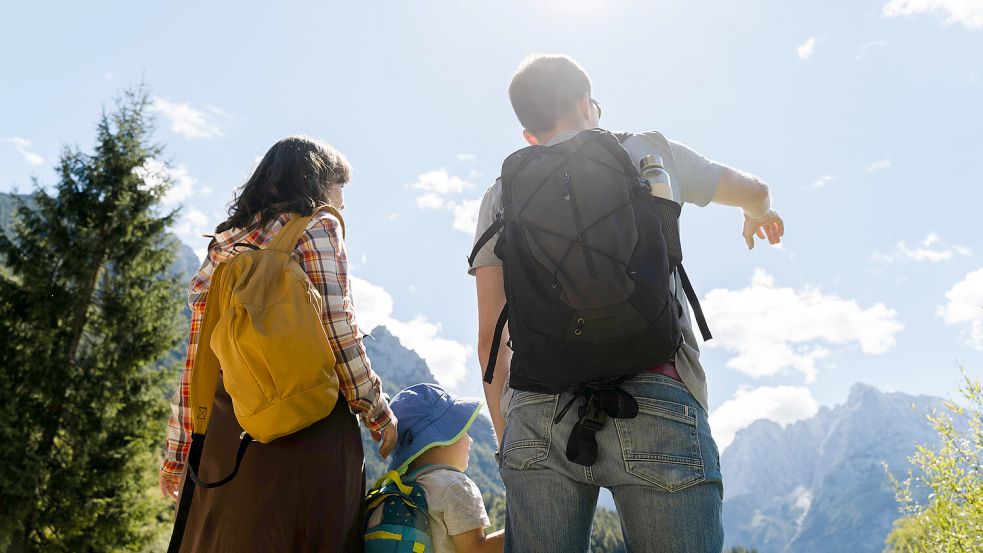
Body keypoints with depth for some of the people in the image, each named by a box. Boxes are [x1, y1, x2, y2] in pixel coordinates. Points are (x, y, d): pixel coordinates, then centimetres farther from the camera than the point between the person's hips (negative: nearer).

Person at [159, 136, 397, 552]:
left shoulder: (224, 245, 15)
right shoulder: (317, 225, 0)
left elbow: (197, 362, 12)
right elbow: (336, 329, -11)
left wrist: (177, 454, 16)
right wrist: (378, 412, -3)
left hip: (230, 435, 6)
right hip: (309, 425, -6)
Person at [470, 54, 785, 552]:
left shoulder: (502, 196, 17)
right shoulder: (650, 152, 17)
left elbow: (490, 337, 14)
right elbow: (754, 189, 36)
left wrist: (505, 437, 23)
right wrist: (759, 214, 59)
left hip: (537, 410, 2)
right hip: (654, 402, -1)